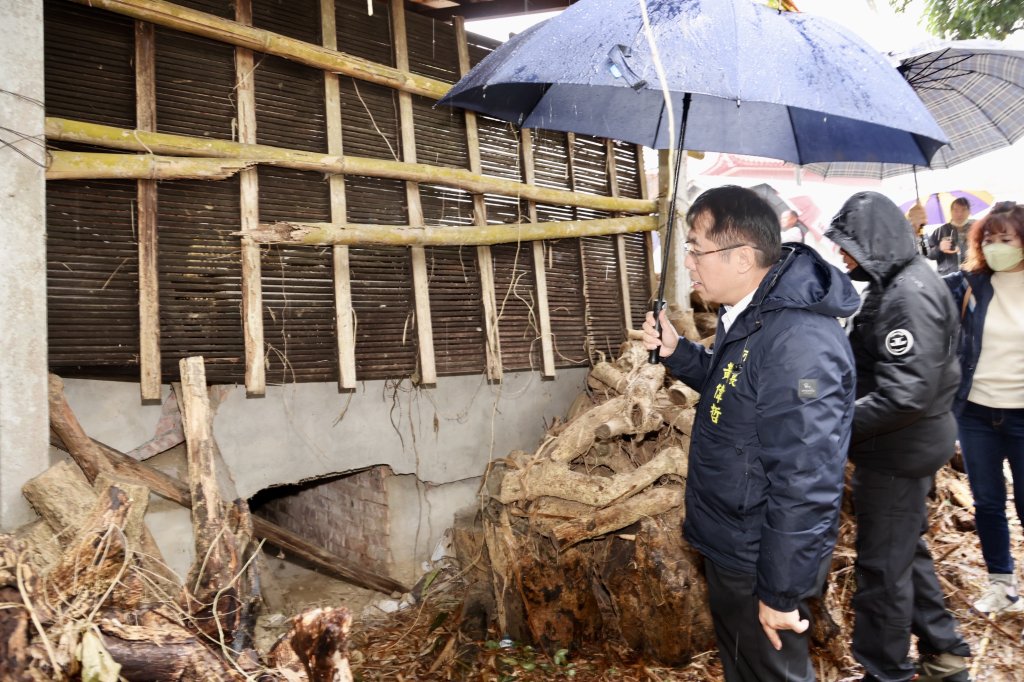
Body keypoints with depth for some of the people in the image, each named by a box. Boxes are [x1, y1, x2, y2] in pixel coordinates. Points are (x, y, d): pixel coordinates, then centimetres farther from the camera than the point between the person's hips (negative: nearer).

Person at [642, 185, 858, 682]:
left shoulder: (798, 343, -32)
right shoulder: (746, 316, 2)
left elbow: (806, 485, -30)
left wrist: (779, 592, -22)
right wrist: (676, 352, 1)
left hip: (758, 561, -9)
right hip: (729, 544, 9)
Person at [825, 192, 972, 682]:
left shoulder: (910, 293, -23)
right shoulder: (892, 284, 8)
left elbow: (906, 395, -29)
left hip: (902, 448, -10)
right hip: (905, 443, 10)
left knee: (883, 564, 5)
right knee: (907, 549, 23)